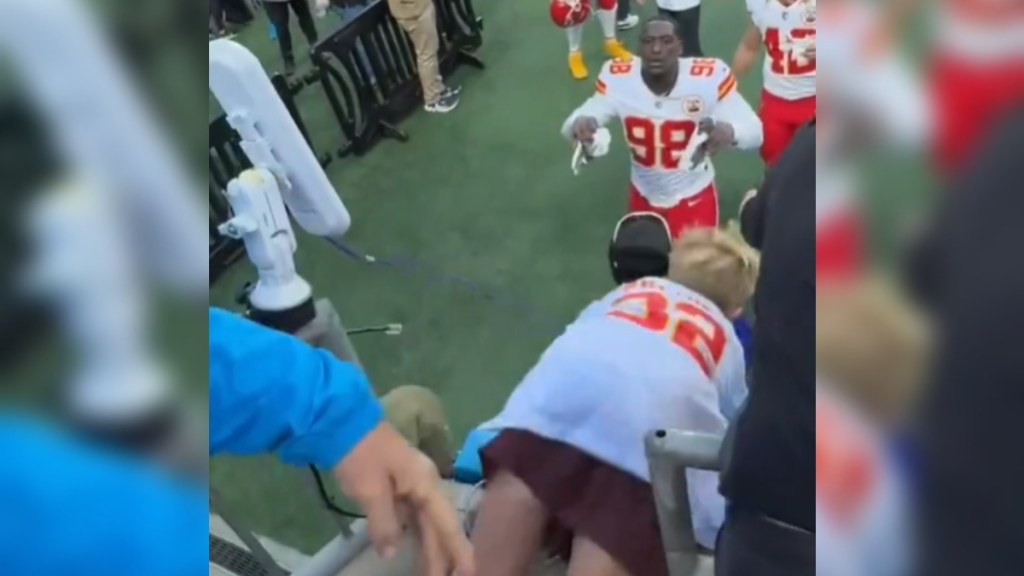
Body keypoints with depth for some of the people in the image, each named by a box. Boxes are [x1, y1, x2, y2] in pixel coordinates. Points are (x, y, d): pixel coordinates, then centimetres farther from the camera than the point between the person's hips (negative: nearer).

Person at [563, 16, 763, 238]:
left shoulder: (710, 78, -24)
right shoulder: (617, 78, -18)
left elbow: (754, 130, -24)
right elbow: (571, 124, -19)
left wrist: (728, 132, -48)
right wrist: (579, 124, -45)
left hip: (693, 195, -2)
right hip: (644, 195, 3)